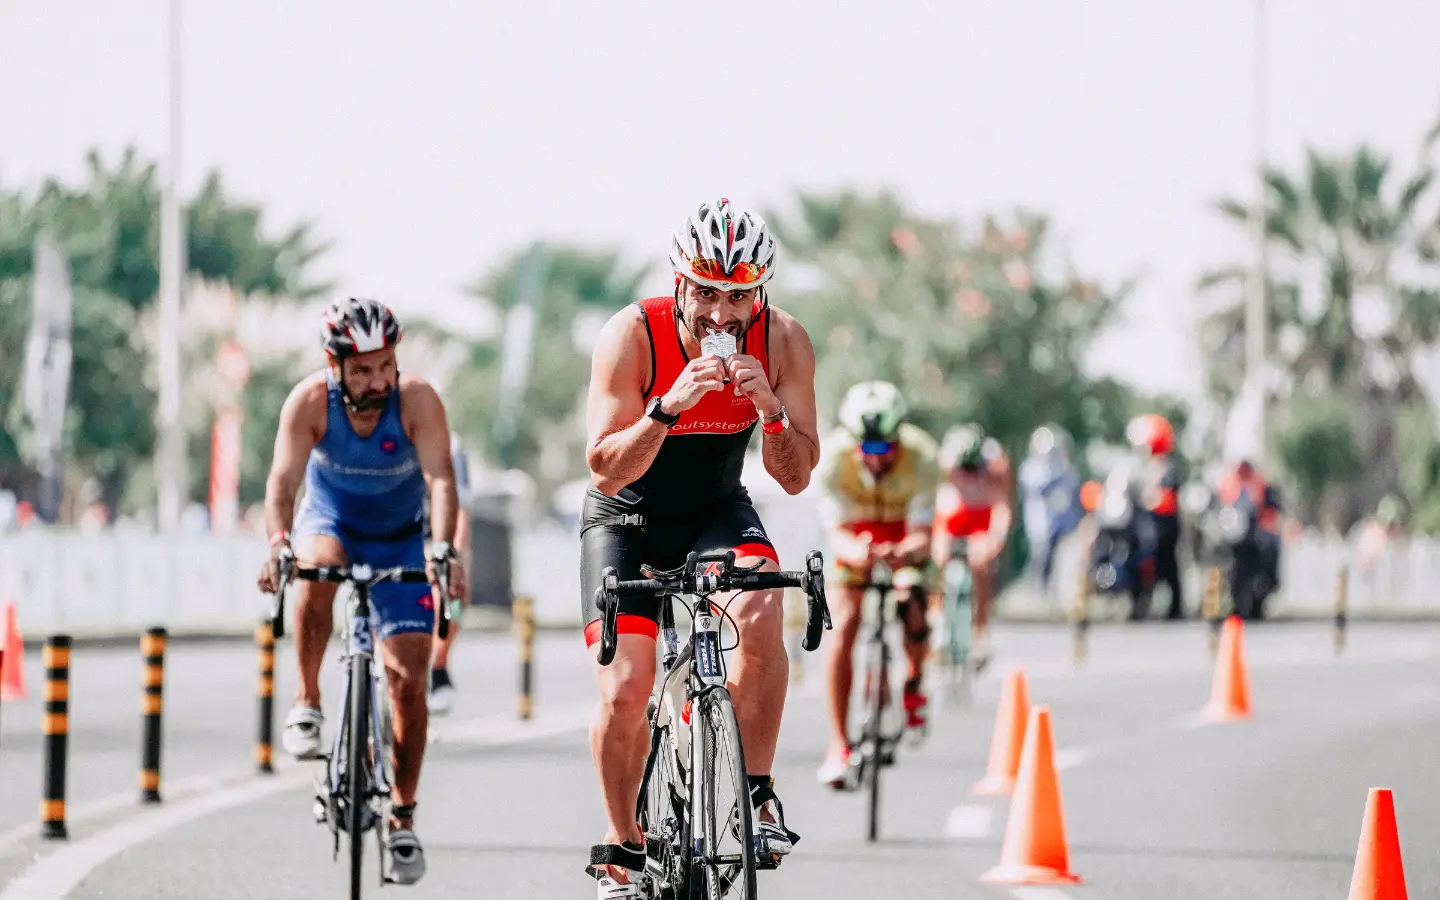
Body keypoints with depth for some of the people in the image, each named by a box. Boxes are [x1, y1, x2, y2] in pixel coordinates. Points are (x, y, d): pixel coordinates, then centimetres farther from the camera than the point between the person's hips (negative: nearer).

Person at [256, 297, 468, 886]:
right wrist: (277, 545, -52)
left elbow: (440, 479, -36)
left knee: (408, 676, -8)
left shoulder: (418, 401, -27)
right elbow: (283, 479, -34)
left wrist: (442, 550, -53)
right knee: (317, 570, -36)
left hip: (399, 539, 0)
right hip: (330, 521, 0)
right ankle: (307, 704, -16)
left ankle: (403, 818, 4)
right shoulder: (310, 402, -25)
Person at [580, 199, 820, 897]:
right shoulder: (632, 336, -25)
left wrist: (773, 411, -34)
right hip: (625, 518, -1)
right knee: (624, 692, -15)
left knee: (760, 612, -31)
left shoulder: (781, 341, -17)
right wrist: (670, 406, -44)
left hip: (718, 512, 1)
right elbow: (607, 470, -28)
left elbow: (795, 478, -14)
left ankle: (757, 794, -18)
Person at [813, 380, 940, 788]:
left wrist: (907, 551, -56)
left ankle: (914, 683, 8)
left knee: (912, 602, -25)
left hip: (904, 534, 0)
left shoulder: (921, 457, -32)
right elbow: (836, 530, -31)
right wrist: (853, 551, -54)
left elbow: (922, 534, -32)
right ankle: (838, 743, -15)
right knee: (843, 623, -18)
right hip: (856, 536, 0)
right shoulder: (833, 457, -31)